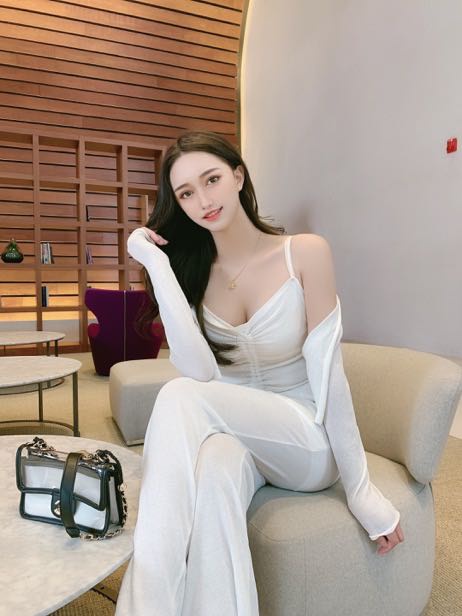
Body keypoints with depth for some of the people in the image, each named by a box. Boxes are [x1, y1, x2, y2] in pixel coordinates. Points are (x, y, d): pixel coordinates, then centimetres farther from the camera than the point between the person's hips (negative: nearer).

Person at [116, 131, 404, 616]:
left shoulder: (305, 253, -11)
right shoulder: (190, 272, 0)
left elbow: (328, 375, -12)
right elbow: (201, 372, -18)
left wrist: (361, 490, -10)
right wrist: (156, 265, -17)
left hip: (308, 443, -2)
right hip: (234, 433, 2)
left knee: (180, 397, -30)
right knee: (214, 468, -36)